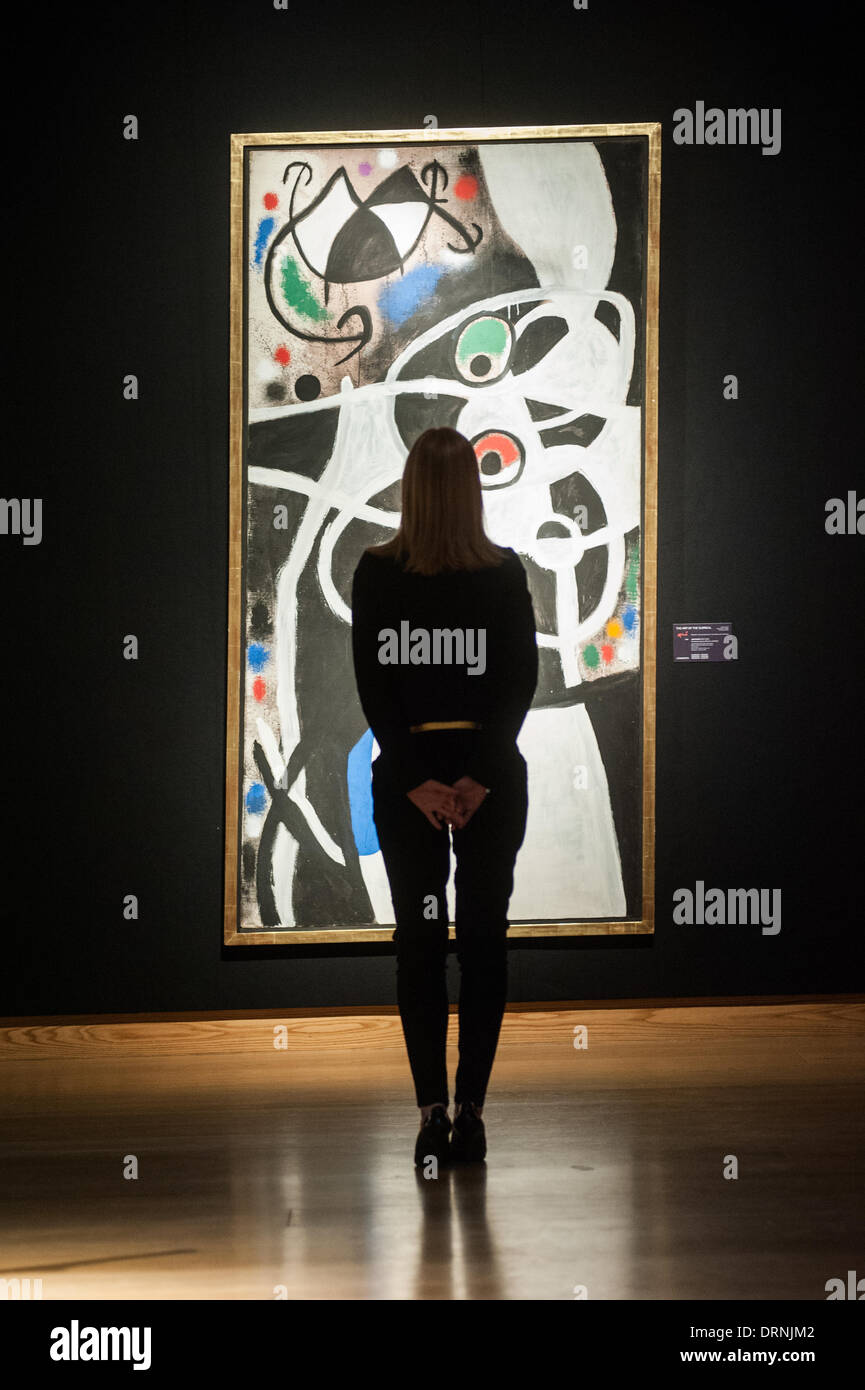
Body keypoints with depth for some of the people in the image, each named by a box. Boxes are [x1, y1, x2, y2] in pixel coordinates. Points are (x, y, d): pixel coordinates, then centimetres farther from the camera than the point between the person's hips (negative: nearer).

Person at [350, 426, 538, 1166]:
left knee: (417, 941, 6)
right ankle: (469, 1110, 2)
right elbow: (521, 682, -7)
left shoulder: (375, 572, -4)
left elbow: (372, 687, -6)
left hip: (404, 776, 0)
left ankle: (433, 1111, 2)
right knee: (484, 938, 6)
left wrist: (415, 779, -6)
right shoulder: (505, 573, -5)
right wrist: (480, 777, -9)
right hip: (492, 773, 0)